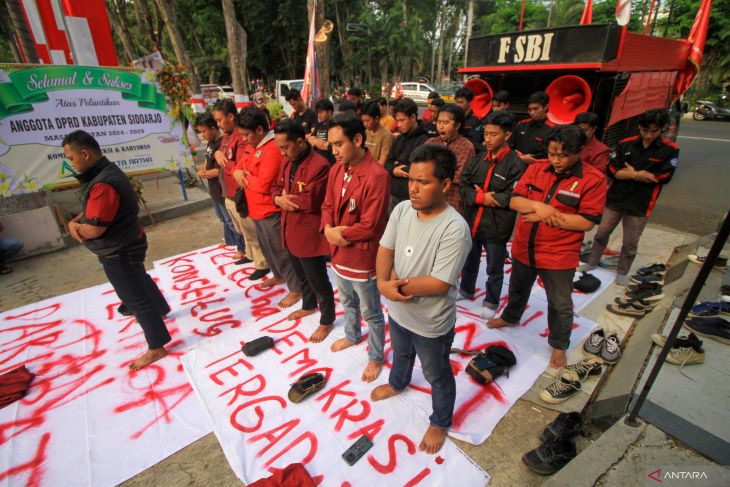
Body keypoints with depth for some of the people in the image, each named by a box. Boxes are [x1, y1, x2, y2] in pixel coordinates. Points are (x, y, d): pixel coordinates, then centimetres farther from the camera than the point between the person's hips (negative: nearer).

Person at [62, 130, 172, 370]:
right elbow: (92, 211, 13)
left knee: (135, 299, 0)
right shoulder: (105, 172, 5)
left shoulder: (103, 184, -29)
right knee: (140, 281, 30)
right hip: (125, 245, 10)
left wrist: (76, 227, -7)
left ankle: (156, 347, 12)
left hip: (119, 251, -10)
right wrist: (74, 222, -6)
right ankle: (161, 309, 54)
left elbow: (94, 229, -28)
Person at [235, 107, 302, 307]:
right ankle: (279, 275, 45)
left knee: (280, 251, 1)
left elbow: (264, 184, -27)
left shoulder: (273, 149, -22)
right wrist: (238, 171, -5)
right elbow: (243, 163, 18)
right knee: (267, 248, 24)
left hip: (271, 211, -10)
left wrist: (246, 177, -9)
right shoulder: (256, 146, 11)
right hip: (258, 209, 10)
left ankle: (296, 288, 16)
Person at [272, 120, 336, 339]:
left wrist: (286, 198, -10)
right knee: (301, 275, 26)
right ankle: (308, 306, 49)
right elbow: (277, 188, 13)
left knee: (318, 281, 7)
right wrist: (279, 199, -11)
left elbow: (310, 201, -27)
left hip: (309, 234, -8)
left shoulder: (319, 165, -22)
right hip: (289, 230, 9)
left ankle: (327, 321, 27)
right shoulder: (287, 161, 6)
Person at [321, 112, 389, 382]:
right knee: (348, 302, 29)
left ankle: (376, 356, 37)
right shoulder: (336, 169, 0)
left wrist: (338, 233, -14)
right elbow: (328, 205, 7)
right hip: (338, 253, 7)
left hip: (362, 258, -7)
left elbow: (369, 226, -25)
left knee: (371, 313, 14)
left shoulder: (376, 176, -24)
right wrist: (328, 229, -13)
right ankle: (352, 335, 56)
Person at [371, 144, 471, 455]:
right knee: (400, 353, 35)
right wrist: (384, 283, -22)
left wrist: (395, 285, -20)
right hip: (397, 310, 6)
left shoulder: (454, 229, -31)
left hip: (431, 323, -6)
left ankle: (440, 422, 49)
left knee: (437, 376, 21)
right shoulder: (402, 210, -11)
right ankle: (397, 383, 67)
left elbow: (439, 284, -30)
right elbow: (385, 250, -5)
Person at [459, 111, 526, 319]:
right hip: (471, 222, 5)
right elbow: (463, 186, -3)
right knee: (469, 260, 25)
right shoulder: (478, 158, 1)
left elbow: (514, 198, -21)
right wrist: (482, 197, -20)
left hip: (497, 228, -5)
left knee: (494, 270, 14)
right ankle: (466, 290, 48)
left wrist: (484, 196, -16)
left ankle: (491, 302, 36)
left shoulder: (516, 165, -14)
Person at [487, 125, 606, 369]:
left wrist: (549, 216, -21)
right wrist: (538, 206, -23)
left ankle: (558, 345, 35)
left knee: (560, 305, 11)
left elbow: (587, 221, -18)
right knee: (518, 288, 27)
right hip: (523, 248, 4)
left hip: (559, 255, -4)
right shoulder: (536, 168, -2)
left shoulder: (593, 179, -14)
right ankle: (511, 316, 54)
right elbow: (514, 200, -5)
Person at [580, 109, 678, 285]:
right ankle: (592, 262, 29)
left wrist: (631, 172, -10)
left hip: (640, 204, -1)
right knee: (602, 233, 12)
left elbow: (664, 176, -12)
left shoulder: (670, 150, -4)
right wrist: (638, 174, -17)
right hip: (615, 198, 2)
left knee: (630, 243, 10)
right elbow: (612, 170, -7)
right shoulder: (625, 144, -1)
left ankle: (622, 271, 27)